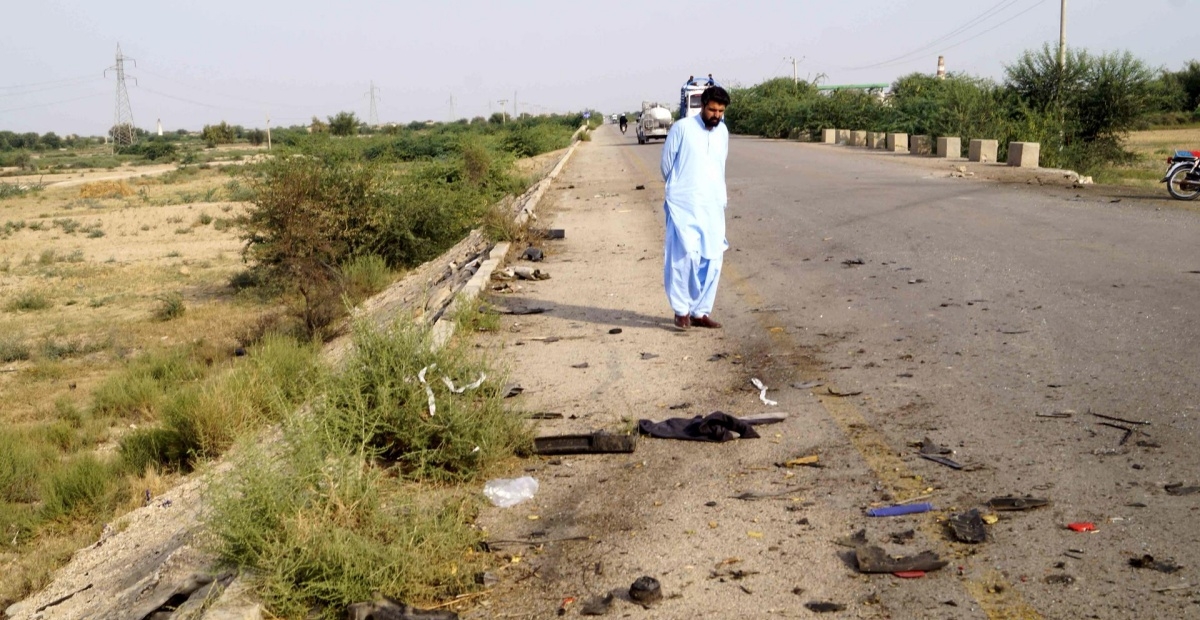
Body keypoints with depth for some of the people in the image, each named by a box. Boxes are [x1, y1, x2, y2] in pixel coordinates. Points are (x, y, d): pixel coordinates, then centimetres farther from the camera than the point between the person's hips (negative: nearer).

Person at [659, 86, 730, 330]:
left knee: (712, 260, 3)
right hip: (684, 205, -5)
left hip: (713, 206, 5)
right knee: (686, 255, -15)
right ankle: (682, 309, -2)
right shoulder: (682, 128, -7)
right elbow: (666, 164, 2)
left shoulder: (723, 132, 10)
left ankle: (700, 312, 13)